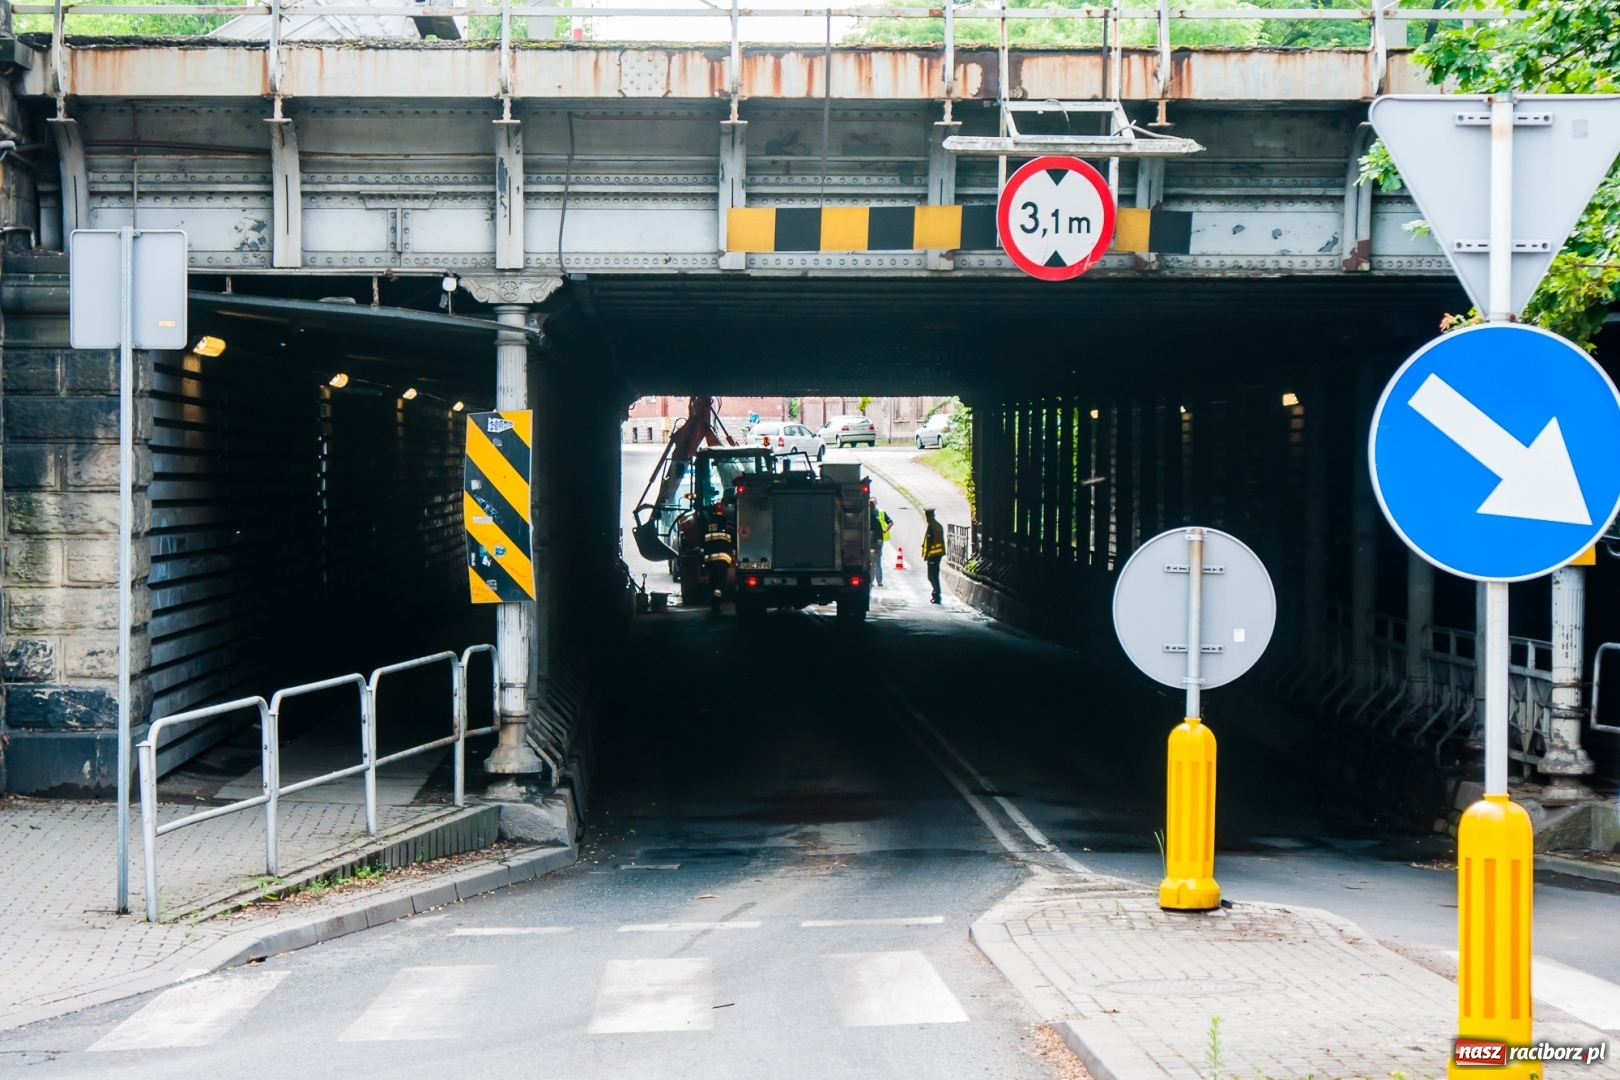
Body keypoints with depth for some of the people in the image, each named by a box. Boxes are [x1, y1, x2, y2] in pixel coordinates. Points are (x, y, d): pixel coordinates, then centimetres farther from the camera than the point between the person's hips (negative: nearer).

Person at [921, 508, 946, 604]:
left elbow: (929, 542, -18)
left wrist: (926, 555, -13)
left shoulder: (931, 527, -14)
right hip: (939, 553, 9)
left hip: (932, 554, -9)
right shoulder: (940, 526, 12)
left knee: (932, 576, -5)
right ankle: (936, 595, 20)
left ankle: (937, 597, -10)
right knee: (935, 575, 17)